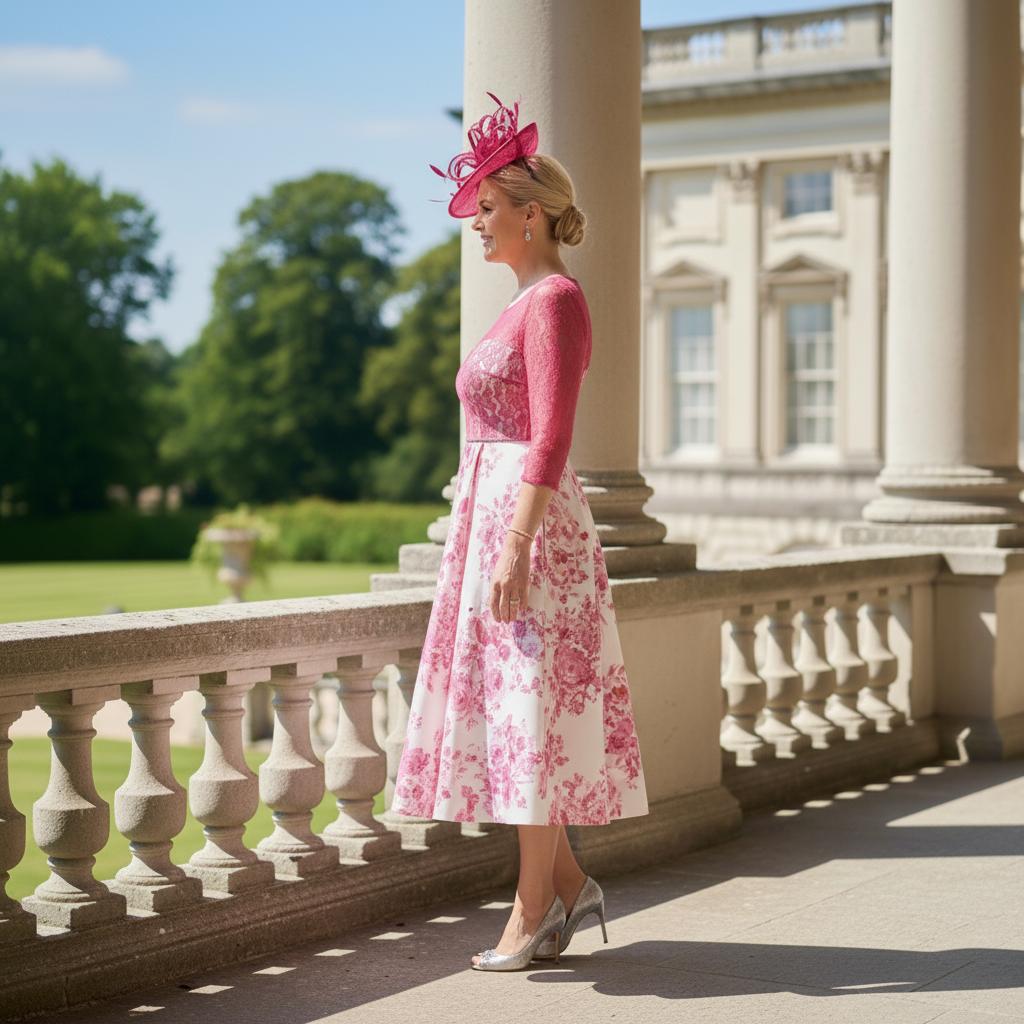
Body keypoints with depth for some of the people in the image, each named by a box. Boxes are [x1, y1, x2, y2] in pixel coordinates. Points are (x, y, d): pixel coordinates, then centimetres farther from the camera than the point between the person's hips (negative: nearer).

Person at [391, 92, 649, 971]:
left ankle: (535, 905, 2)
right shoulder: (525, 303, 18)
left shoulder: (556, 298, -11)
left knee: (531, 704, -5)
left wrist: (515, 547, -23)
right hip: (492, 515, 10)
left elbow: (550, 438, -19)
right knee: (501, 704, 10)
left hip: (529, 520, -10)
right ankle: (566, 881, 17)